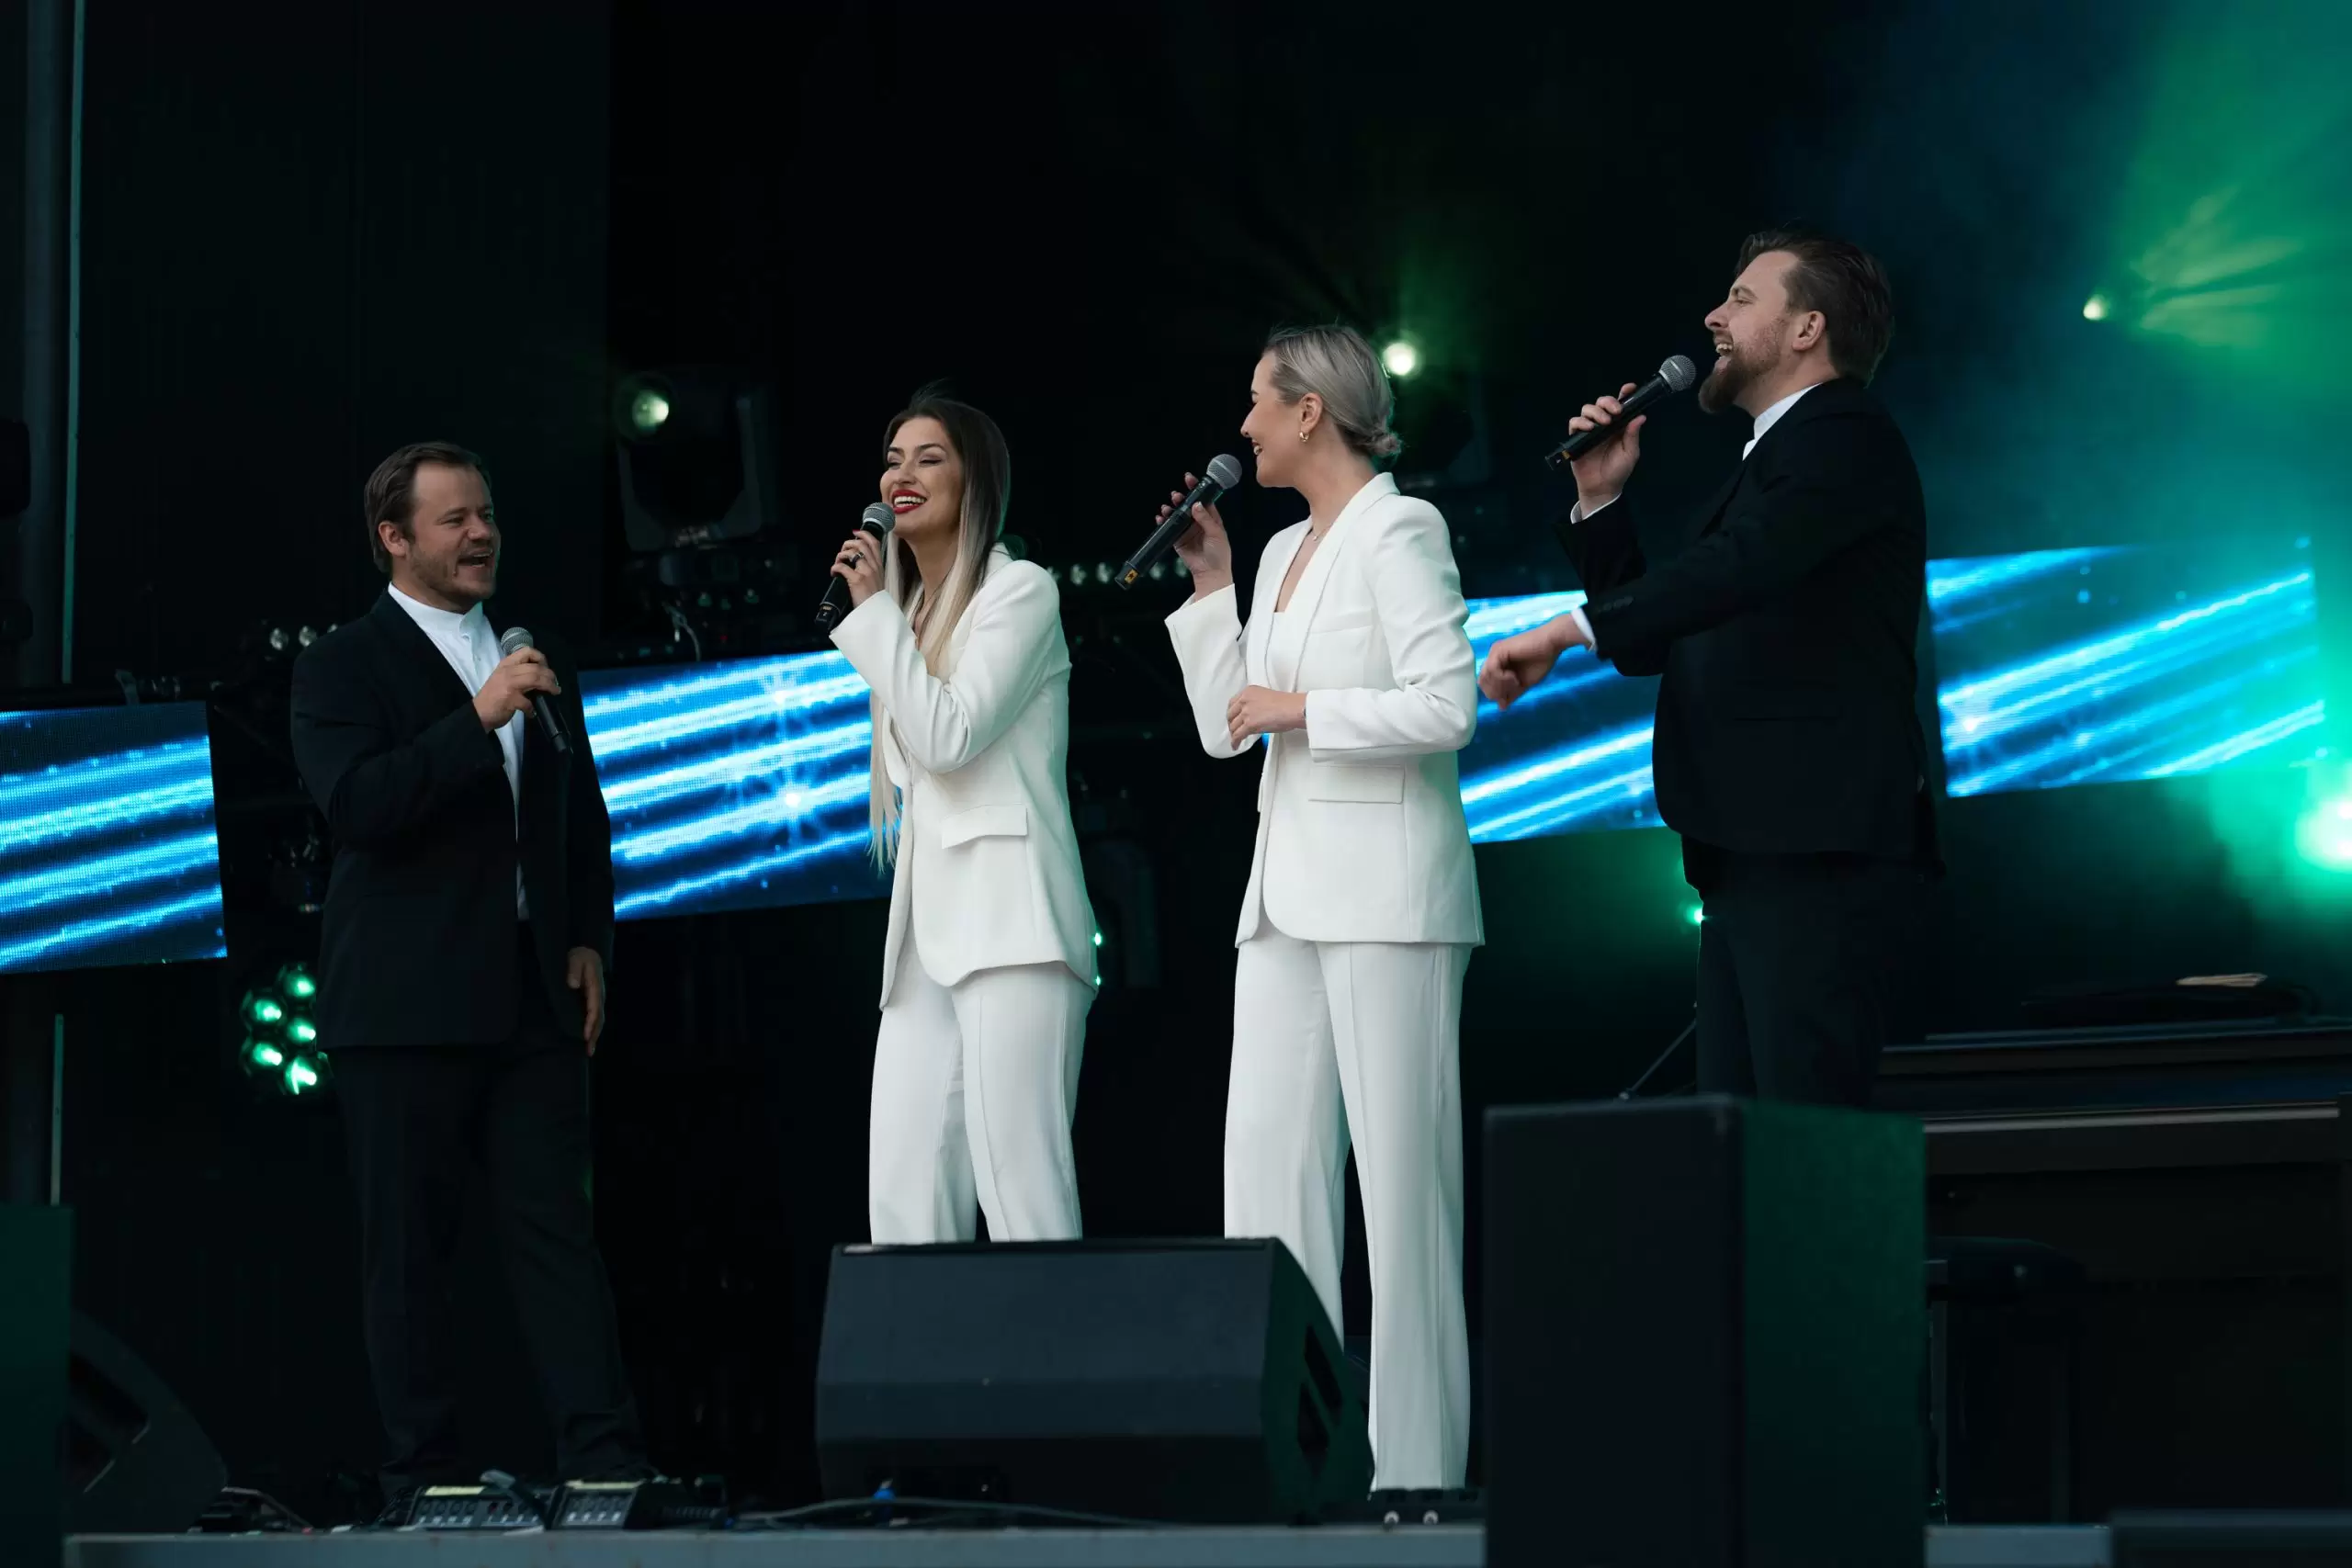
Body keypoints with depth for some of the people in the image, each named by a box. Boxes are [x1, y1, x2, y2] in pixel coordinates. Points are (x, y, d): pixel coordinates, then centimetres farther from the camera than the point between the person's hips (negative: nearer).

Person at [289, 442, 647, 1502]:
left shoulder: (533, 667, 17)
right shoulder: (343, 667, -1)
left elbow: (584, 819, 24)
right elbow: (355, 805, -16)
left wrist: (588, 941, 10)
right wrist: (478, 720, -22)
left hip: (534, 998, 5)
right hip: (405, 1006, -4)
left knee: (558, 1229, 0)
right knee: (409, 1248, 0)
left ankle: (604, 1457, -4)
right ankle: (423, 1478, 3)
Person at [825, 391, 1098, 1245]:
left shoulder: (1021, 591, 0)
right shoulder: (914, 613, 22)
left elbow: (947, 737, -11)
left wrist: (876, 611, -6)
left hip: (1008, 921, -8)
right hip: (927, 933, 8)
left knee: (1017, 1183, -15)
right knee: (903, 1199, -2)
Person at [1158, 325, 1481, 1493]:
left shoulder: (1398, 532, -6)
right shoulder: (1282, 552, 18)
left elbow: (1447, 705, -16)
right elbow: (1224, 728, 19)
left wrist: (1301, 709, -10)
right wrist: (1209, 585, 13)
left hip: (1382, 890, -8)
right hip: (1289, 892, 9)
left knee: (1399, 1171, -7)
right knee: (1266, 1160, 3)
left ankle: (1415, 1465, -5)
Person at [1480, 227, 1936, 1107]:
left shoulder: (1846, 439, -5)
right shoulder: (1767, 461, 25)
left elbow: (1740, 564, -24)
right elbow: (1656, 637, 27)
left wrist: (1571, 630, -28)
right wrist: (1602, 502, 16)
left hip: (1821, 859, -10)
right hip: (1746, 859, 10)